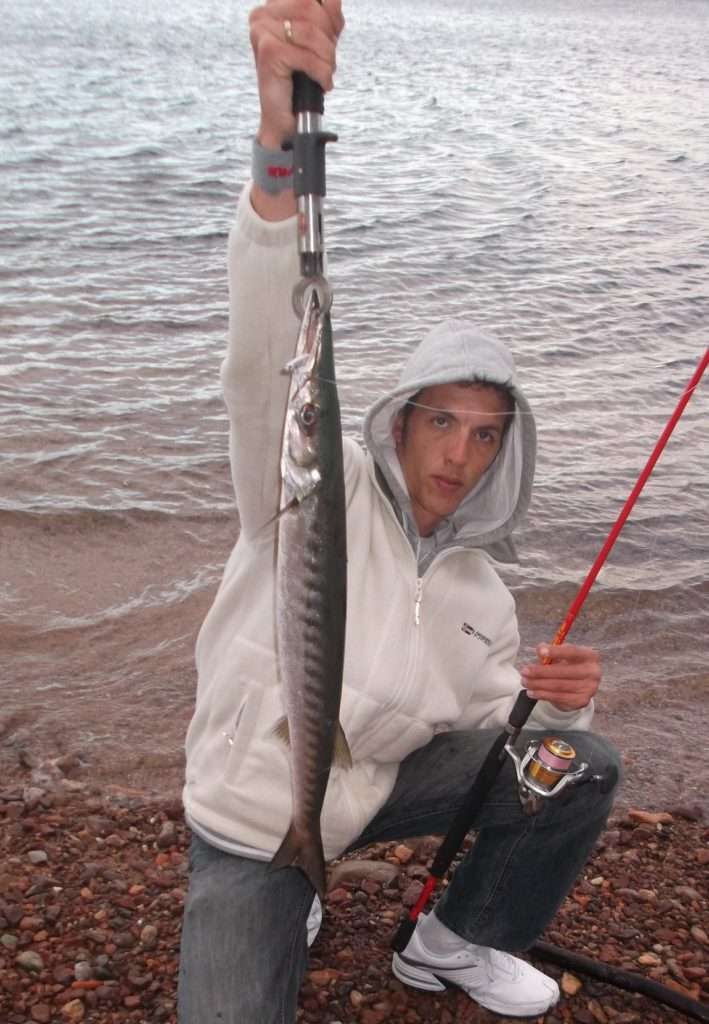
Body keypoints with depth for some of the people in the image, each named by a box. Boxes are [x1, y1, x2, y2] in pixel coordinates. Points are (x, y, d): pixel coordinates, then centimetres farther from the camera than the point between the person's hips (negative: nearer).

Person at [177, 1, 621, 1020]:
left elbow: (502, 724, 9)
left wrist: (557, 705, -17)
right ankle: (273, 899, 14)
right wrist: (281, 135, -52)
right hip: (251, 812, -5)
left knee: (582, 766, -10)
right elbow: (269, 353, -35)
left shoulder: (480, 589, 4)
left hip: (382, 782, 5)